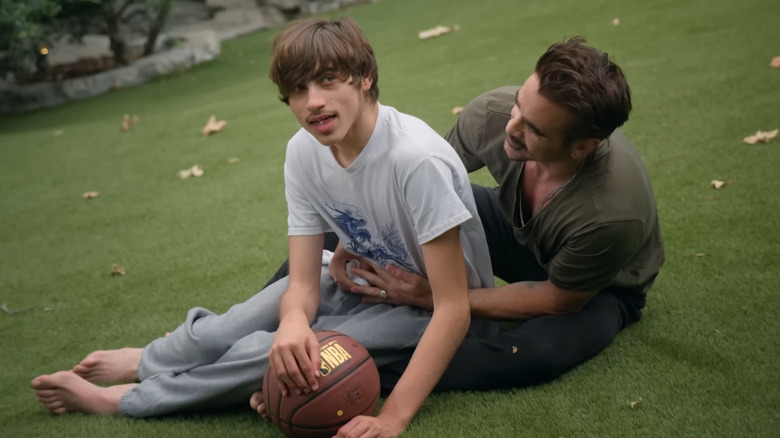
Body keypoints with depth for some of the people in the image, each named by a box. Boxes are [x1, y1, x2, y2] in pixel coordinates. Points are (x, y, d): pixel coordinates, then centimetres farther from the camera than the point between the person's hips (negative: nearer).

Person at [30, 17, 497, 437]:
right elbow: (303, 283, -12)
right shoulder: (305, 151, -12)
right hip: (361, 281, 5)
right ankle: (148, 361, 25)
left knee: (266, 353, -23)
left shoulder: (417, 159, -33)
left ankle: (123, 400, 2)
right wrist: (293, 320, -37)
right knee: (242, 335, -10)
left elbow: (453, 308, -31)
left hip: (429, 313, -5)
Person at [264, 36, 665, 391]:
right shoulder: (493, 113, -28)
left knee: (536, 351, -39)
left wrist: (433, 297, -28)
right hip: (517, 231, 5)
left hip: (598, 289, -4)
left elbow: (558, 298, -24)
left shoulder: (613, 214, -39)